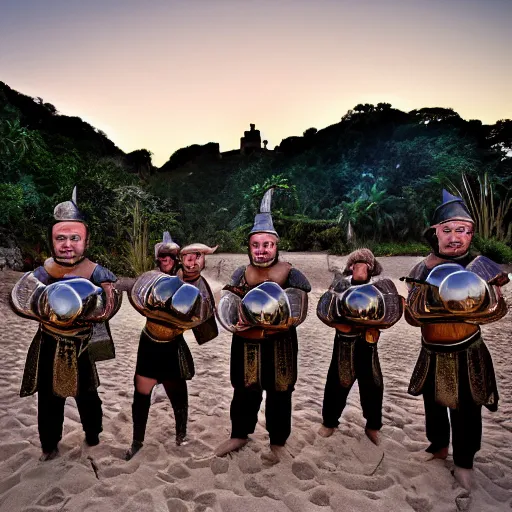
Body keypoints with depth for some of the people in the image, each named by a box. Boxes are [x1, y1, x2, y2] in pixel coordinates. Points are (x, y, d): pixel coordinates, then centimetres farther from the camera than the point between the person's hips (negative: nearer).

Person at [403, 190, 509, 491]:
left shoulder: (481, 267, -11)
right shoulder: (422, 269, -3)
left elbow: (496, 311, -16)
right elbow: (413, 315, -6)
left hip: (466, 355, -3)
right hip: (432, 355, 4)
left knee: (465, 411, 9)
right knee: (433, 405, 21)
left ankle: (464, 462, 33)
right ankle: (438, 447, 46)